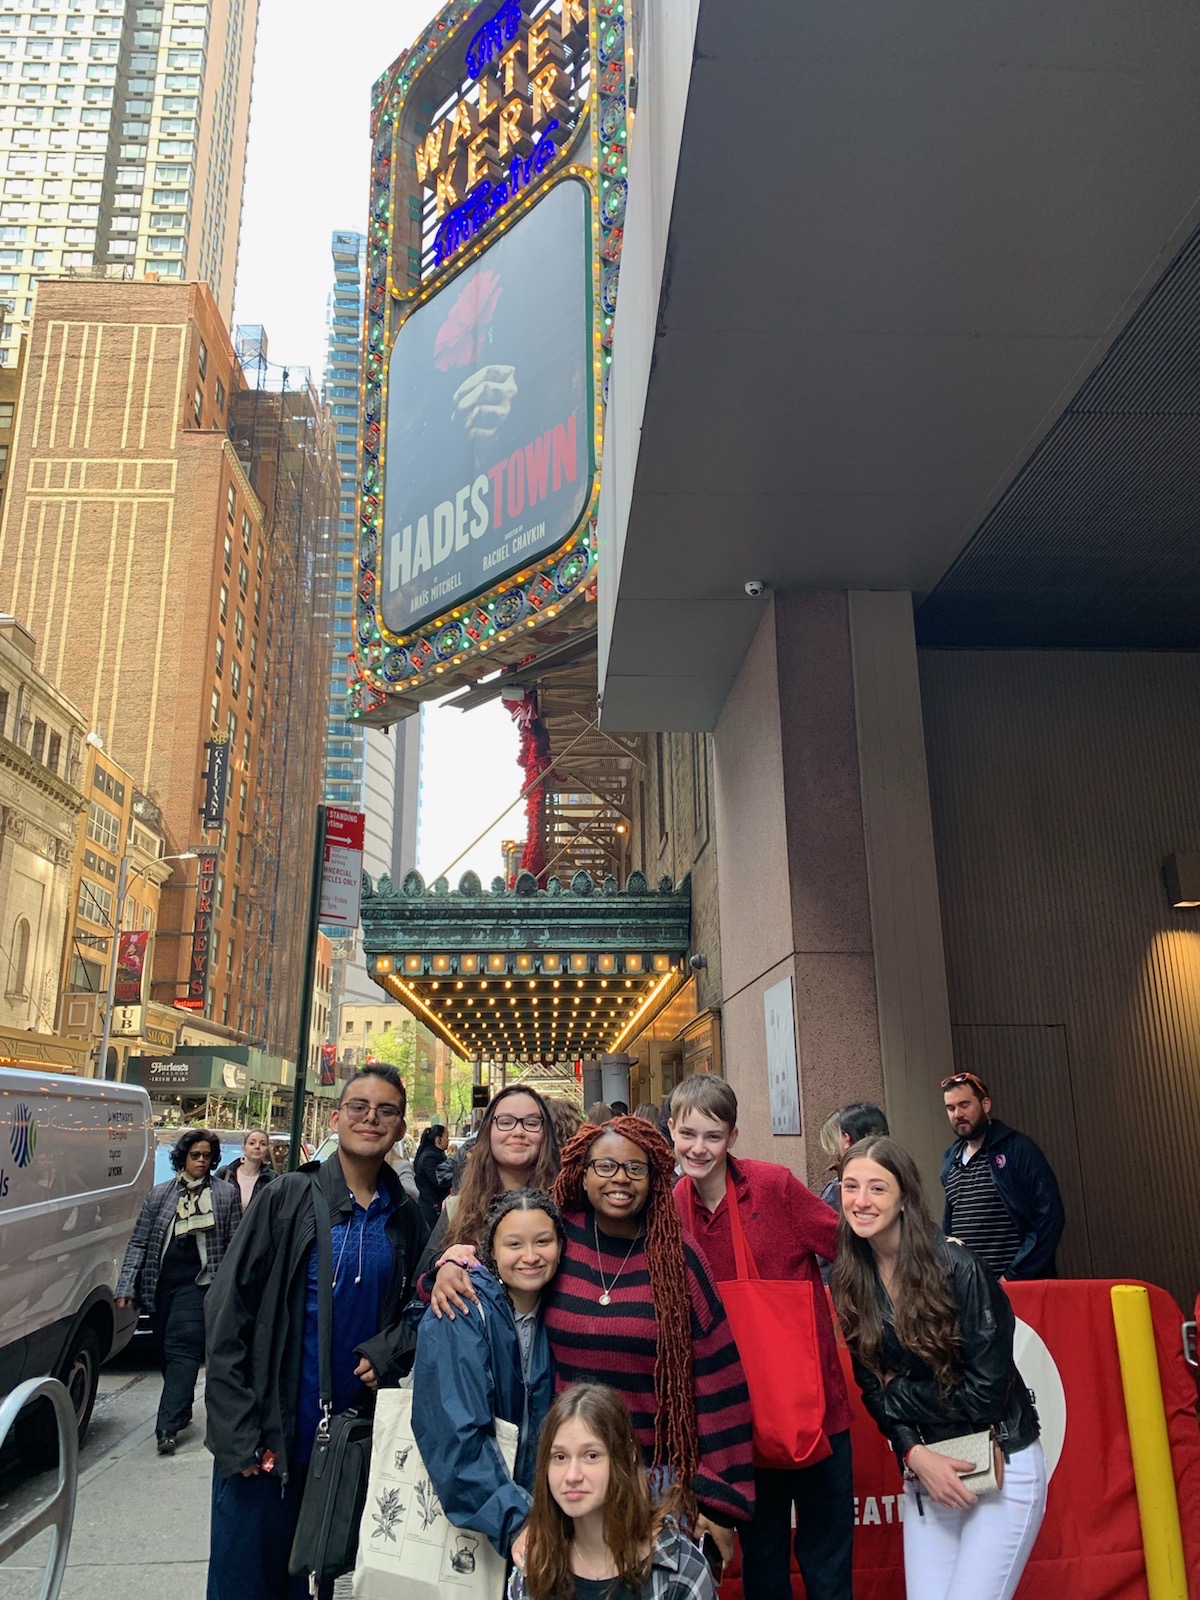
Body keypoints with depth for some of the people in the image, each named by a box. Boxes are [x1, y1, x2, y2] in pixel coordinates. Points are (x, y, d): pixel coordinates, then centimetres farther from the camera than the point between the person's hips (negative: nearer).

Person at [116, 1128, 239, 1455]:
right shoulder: (159, 1194, 8)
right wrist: (126, 1285, -3)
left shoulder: (226, 1194, 3)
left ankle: (168, 1428, -13)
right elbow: (139, 1242, 7)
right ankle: (180, 1412, 28)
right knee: (166, 1352, 10)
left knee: (182, 1349, -12)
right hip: (161, 1283, 3)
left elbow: (235, 1244, 3)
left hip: (198, 1282, -3)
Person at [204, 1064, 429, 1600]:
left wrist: (387, 1352, -7)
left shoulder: (406, 1219, 1)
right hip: (269, 1434, -3)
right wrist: (237, 1433, -12)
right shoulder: (289, 1198, -10)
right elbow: (228, 1311, -10)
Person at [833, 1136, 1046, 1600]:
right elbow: (873, 1387, 1)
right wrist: (915, 1454, -13)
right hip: (925, 1466, 5)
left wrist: (901, 1392, -12)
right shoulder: (851, 1280, -3)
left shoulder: (957, 1267, -19)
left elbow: (985, 1391, -18)